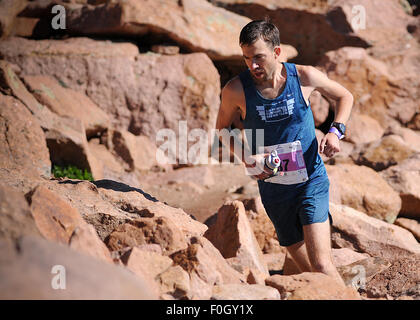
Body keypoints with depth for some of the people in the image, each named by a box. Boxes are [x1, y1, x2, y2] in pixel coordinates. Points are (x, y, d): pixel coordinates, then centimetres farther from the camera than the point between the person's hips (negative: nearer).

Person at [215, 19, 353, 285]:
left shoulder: (304, 77, -10)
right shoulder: (236, 90, -11)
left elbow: (345, 96, 10)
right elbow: (223, 129, 8)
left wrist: (336, 131, -8)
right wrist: (247, 158, -11)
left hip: (312, 181, -2)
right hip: (273, 187, 2)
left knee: (321, 265, -17)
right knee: (307, 270, 9)